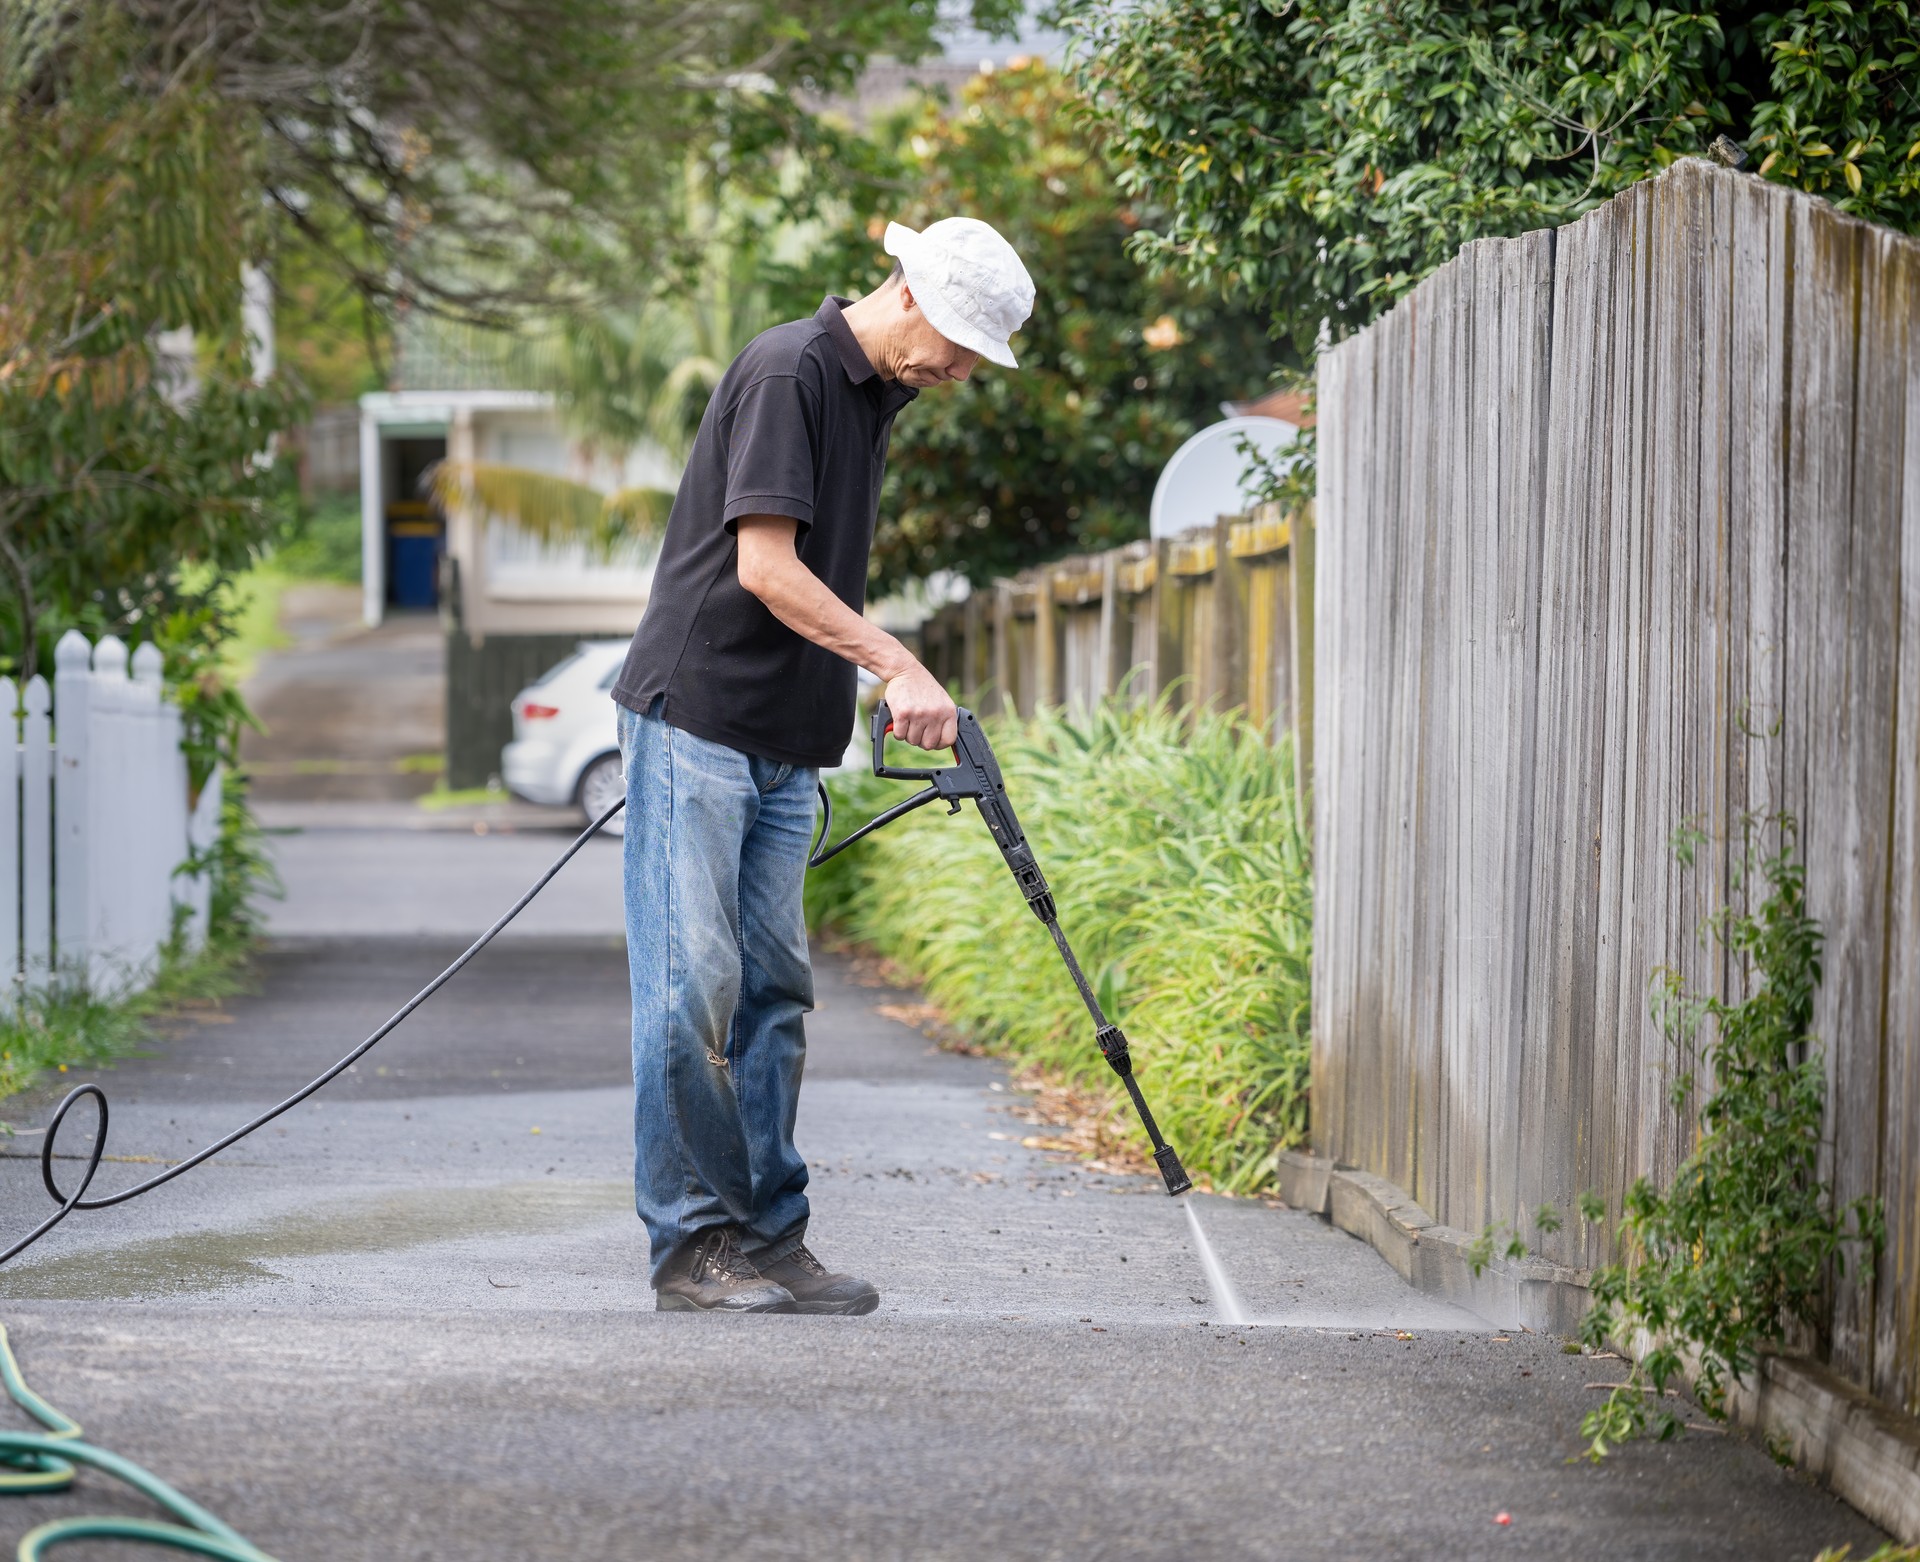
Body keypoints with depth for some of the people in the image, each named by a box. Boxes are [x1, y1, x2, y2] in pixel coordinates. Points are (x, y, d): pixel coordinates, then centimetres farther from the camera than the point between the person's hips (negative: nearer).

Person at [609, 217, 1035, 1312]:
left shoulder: (876, 396, 15)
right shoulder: (788, 372, -13)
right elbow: (765, 568, -20)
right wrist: (899, 668, -24)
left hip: (784, 748, 9)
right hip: (697, 720, -9)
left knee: (773, 990, 8)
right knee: (693, 985, -7)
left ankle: (769, 1239, 11)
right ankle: (691, 1244, -3)